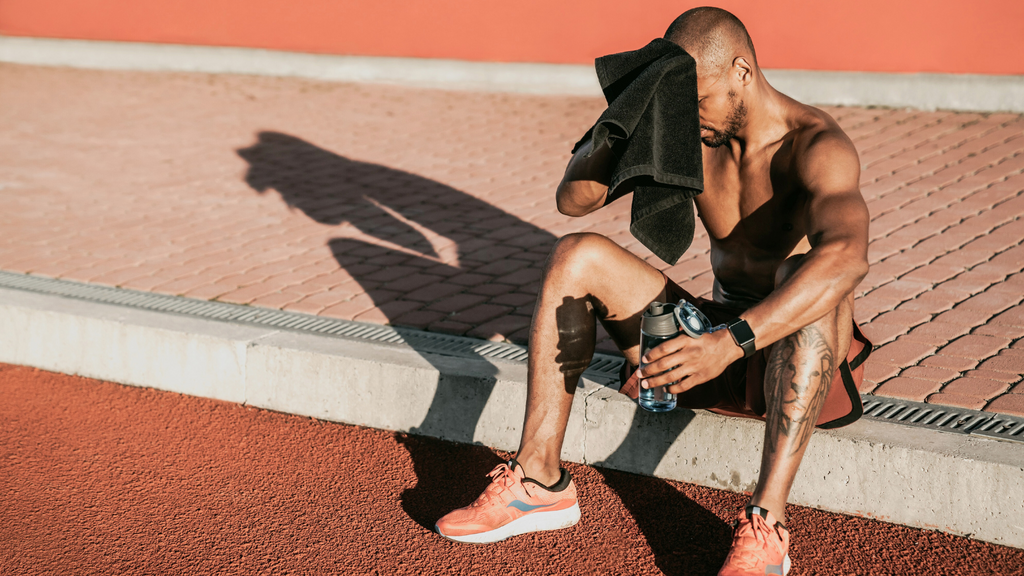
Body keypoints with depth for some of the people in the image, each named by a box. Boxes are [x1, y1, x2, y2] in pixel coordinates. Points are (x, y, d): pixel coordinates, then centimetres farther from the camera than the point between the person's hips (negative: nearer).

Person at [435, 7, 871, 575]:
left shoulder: (814, 145, -20)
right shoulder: (691, 137, -1)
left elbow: (845, 257, -41)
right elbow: (573, 199, -1)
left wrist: (730, 343, -52)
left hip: (794, 359, -5)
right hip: (718, 345, 6)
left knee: (804, 276, -39)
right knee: (575, 257, -11)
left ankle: (765, 523, -42)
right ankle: (540, 481, -14)